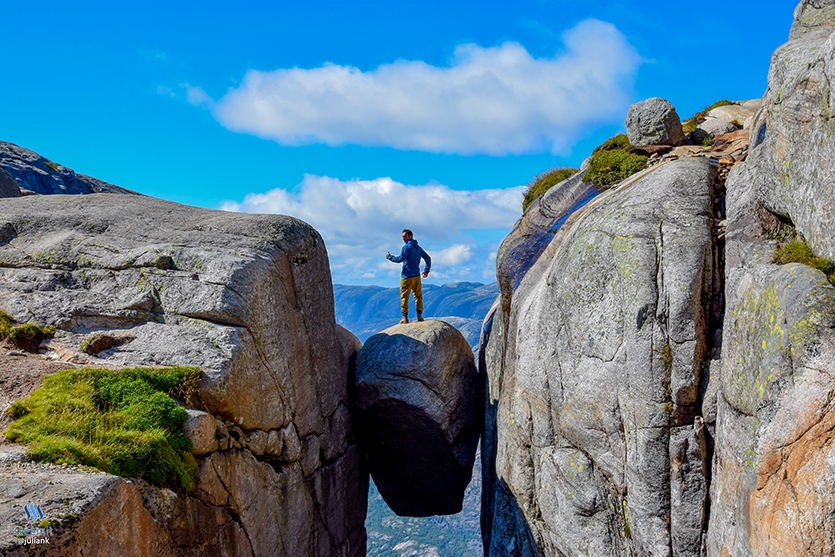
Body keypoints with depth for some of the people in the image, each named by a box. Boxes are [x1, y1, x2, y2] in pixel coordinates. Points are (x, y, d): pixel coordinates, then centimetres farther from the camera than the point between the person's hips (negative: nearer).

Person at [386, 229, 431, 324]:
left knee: (404, 297, 0)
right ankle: (419, 315, 5)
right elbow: (428, 258, 20)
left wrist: (389, 257, -2)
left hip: (407, 276, -7)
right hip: (417, 276, 7)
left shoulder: (407, 247, -9)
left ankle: (405, 317, -2)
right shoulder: (418, 248, 15)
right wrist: (426, 270, 25)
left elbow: (400, 259, -16)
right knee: (418, 296, 10)